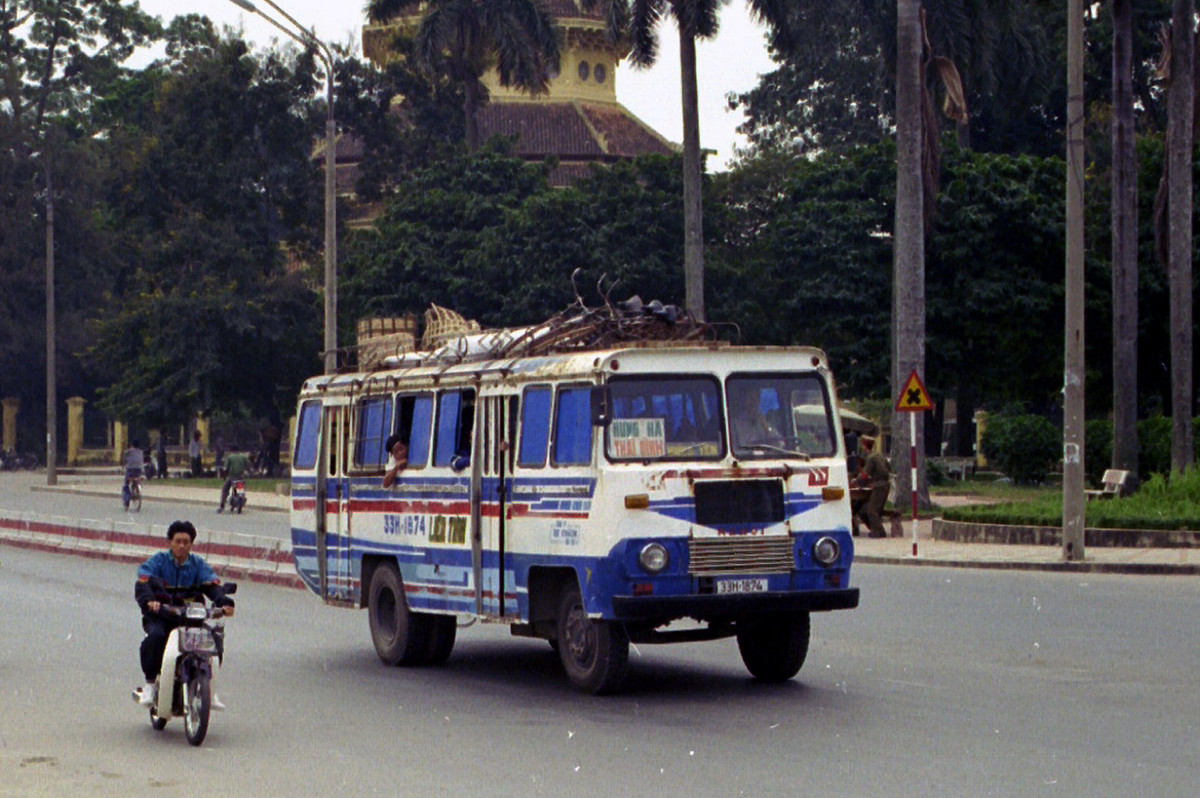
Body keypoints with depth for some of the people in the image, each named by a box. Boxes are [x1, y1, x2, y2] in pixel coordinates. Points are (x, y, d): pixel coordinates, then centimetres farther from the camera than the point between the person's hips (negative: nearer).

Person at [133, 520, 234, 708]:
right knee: (156, 636, -34)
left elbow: (212, 585, -2)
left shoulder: (198, 564, 11)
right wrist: (149, 601, -32)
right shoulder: (158, 561, 4)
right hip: (160, 616, -2)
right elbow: (142, 583, -10)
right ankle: (150, 684, -20)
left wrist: (224, 602, -24)